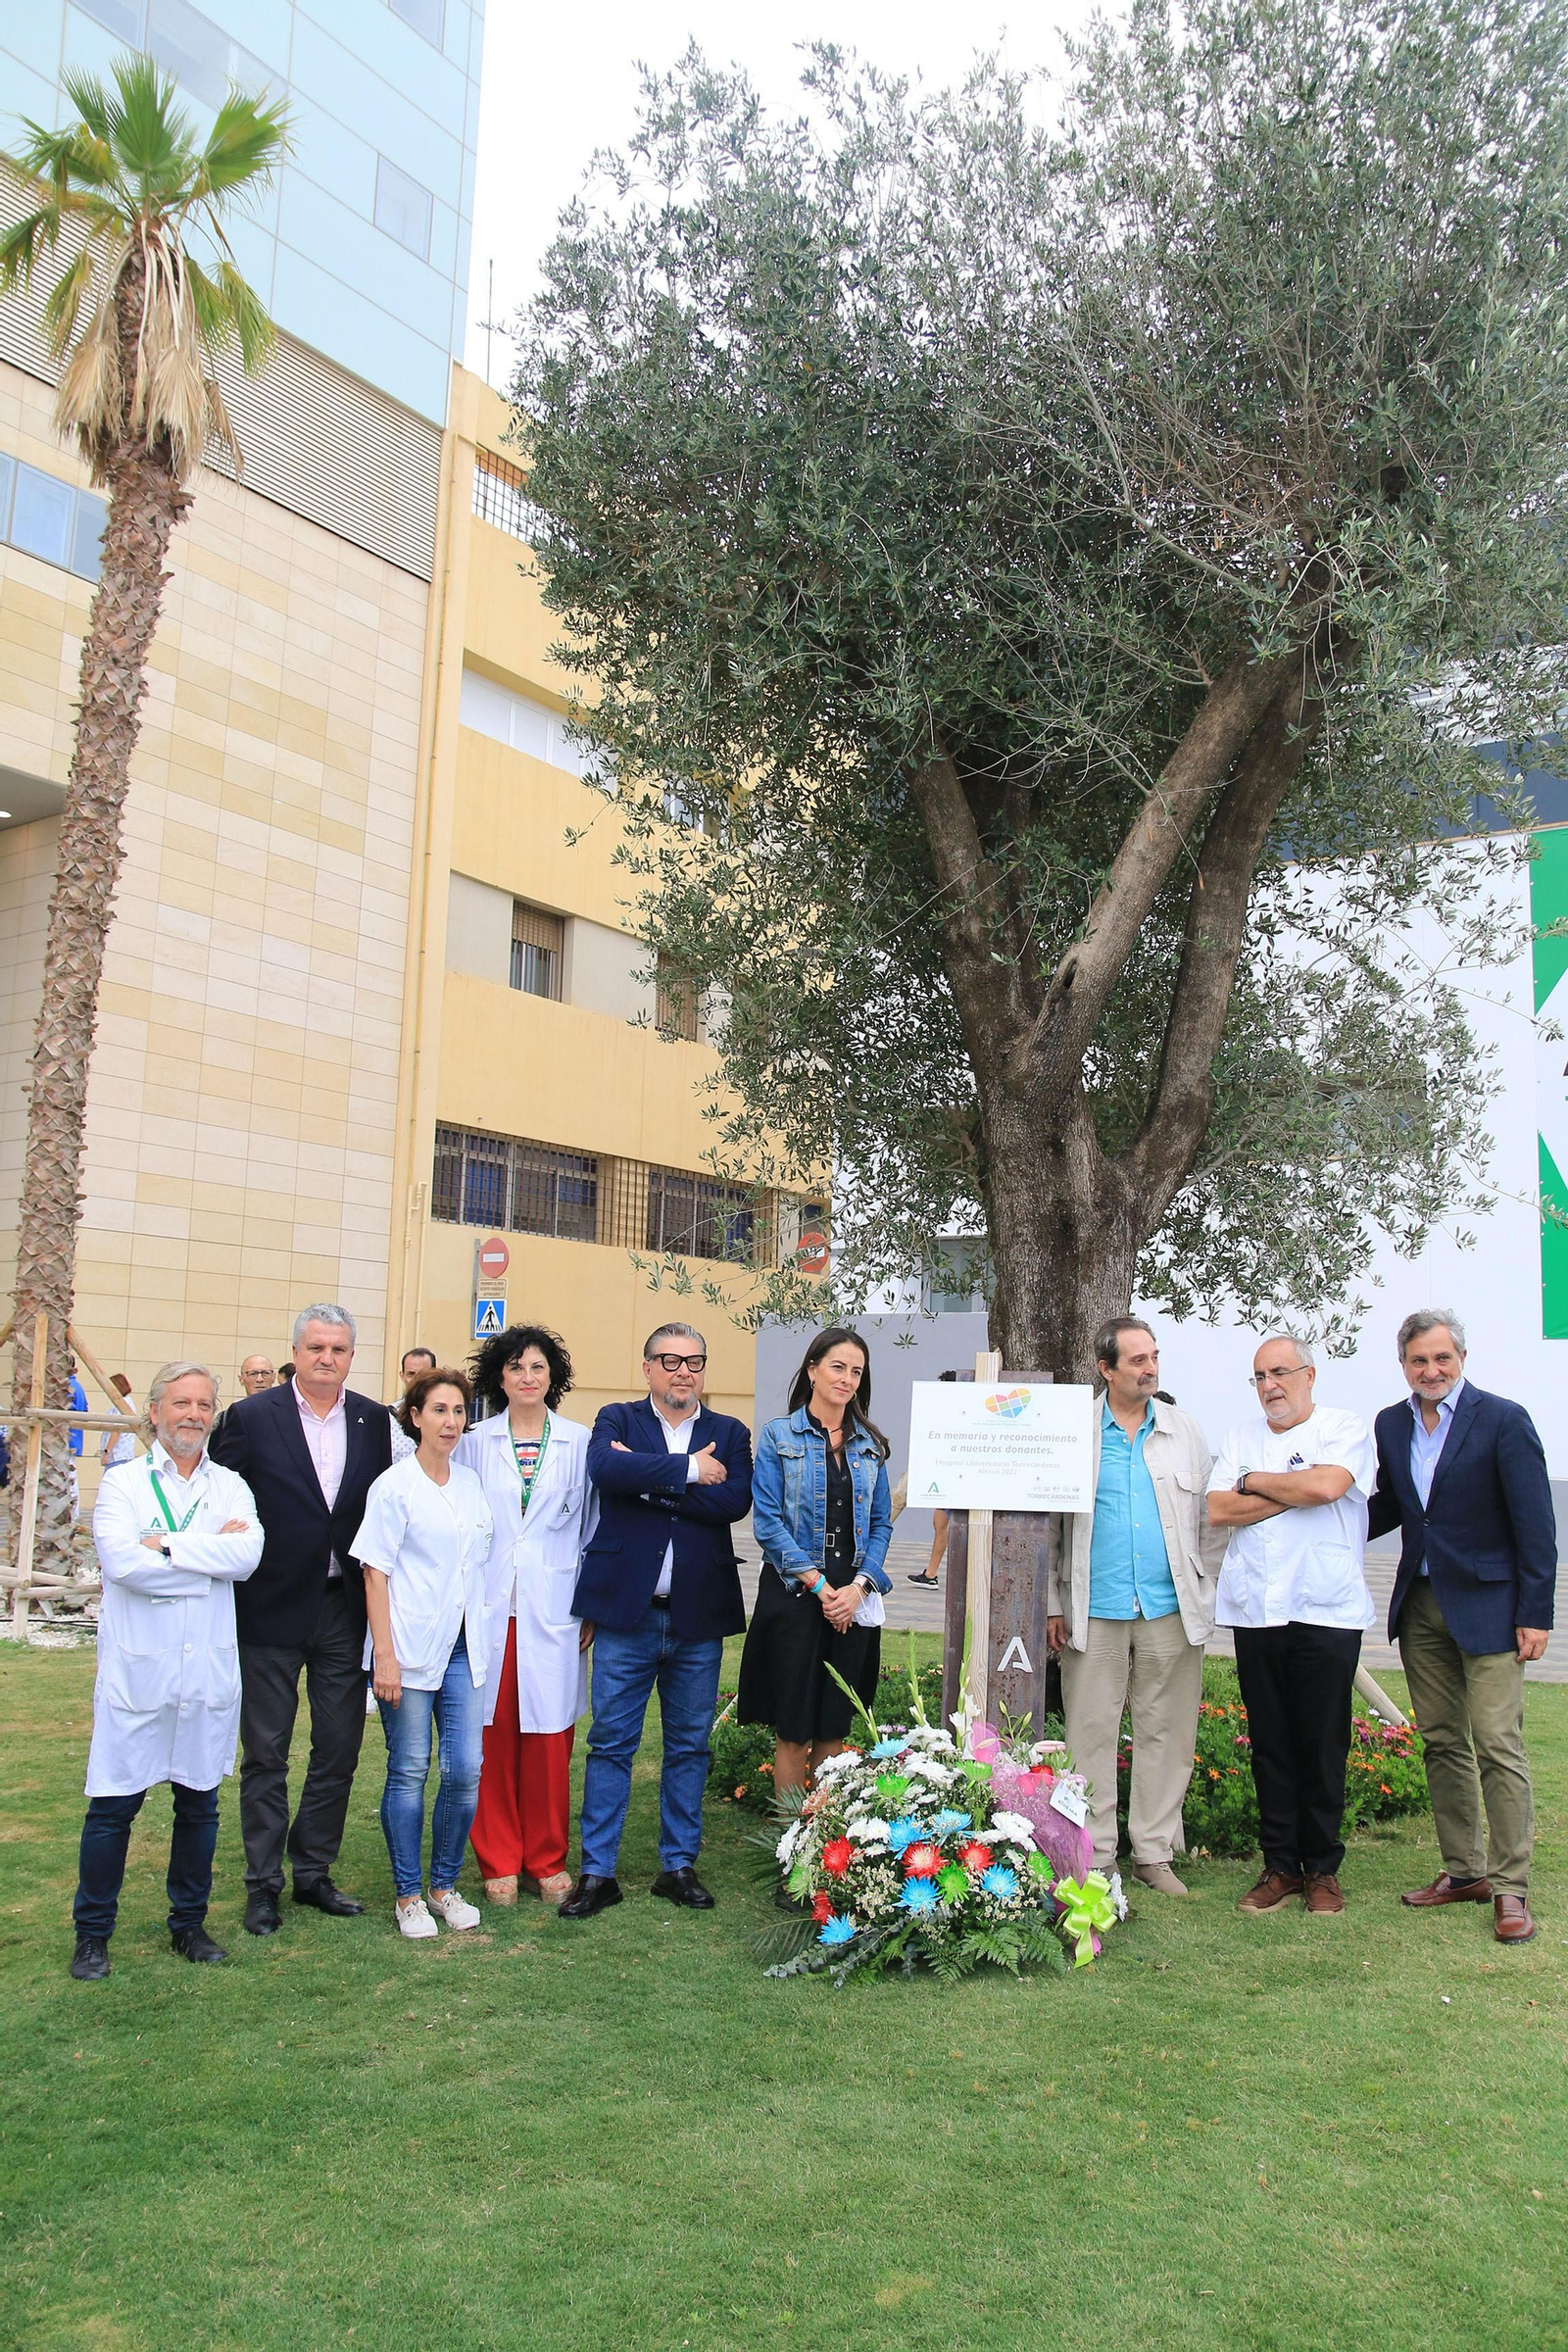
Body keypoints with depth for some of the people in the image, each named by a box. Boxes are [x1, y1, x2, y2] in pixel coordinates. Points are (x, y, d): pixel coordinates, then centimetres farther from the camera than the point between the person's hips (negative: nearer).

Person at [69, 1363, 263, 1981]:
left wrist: (167, 1546, -15)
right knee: (113, 1805, 2)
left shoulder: (231, 1486, 8)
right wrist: (212, 1553, -12)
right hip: (137, 1668, -3)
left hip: (209, 1669, 3)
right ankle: (92, 1934, 18)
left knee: (199, 1801, 11)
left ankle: (189, 1923, 27)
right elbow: (123, 1561, -17)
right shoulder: (123, 1482, 0)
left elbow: (249, 1554, -11)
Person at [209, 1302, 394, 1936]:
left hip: (346, 1607, 3)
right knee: (265, 1753, 8)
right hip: (273, 1609, -3)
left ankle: (313, 1871, 26)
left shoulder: (374, 1420, 3)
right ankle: (263, 1883, 20)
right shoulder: (250, 1418, -6)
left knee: (339, 1750, 10)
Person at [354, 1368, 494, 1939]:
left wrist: (481, 1637, 10)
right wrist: (384, 1655, -13)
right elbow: (375, 1573, -7)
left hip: (463, 1646, 5)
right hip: (410, 1649, -4)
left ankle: (444, 1885, 19)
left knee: (466, 1770, 1)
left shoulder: (470, 1484, 11)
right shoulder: (394, 1486, -5)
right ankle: (408, 1895, 17)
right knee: (409, 1773, 3)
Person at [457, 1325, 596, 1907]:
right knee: (493, 1737, 3)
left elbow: (591, 1527, 7)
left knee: (549, 1737, 3)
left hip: (553, 1611, 0)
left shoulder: (578, 1442, 5)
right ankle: (499, 1861, 17)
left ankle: (546, 1860, 18)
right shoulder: (476, 1443, 6)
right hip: (490, 1611, 0)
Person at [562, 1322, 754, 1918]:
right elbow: (605, 1468, -19)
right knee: (610, 1744, 4)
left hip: (699, 1618, 2)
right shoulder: (617, 1420, 5)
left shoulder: (729, 1433, 9)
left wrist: (649, 1481, -13)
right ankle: (598, 1871, 13)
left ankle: (679, 1864, 24)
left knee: (690, 1746, 11)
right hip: (627, 1612, -2)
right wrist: (688, 1470, -16)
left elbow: (735, 1501, -10)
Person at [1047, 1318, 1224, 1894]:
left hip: (1171, 1610, 2)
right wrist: (1052, 1604, 1)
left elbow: (1211, 1519, 12)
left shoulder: (1185, 1432, 9)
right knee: (1092, 1735, 2)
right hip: (1094, 1612, -1)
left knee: (1164, 1732, 6)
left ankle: (1155, 1853, 18)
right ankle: (1093, 1856, 13)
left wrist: (1206, 1594, 4)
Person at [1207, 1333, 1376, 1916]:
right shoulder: (1243, 1436, 14)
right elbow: (1217, 1510, 3)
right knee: (1269, 1743, 7)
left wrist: (1253, 1481, -4)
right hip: (1255, 1611, 4)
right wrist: (1293, 1492, -6)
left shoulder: (1346, 1430, 1)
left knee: (1322, 1746, 2)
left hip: (1326, 1612, -4)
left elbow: (1326, 1485, -18)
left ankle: (1322, 1868, 15)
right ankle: (1280, 1865, 17)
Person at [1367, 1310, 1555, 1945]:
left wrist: (1535, 1615, -12)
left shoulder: (1503, 1420, -9)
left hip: (1487, 1606, -6)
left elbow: (1535, 1525, -9)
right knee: (1441, 1743, 11)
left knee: (1498, 1745, -6)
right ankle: (1462, 1870, 22)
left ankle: (1510, 1888, 2)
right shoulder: (1391, 1425, 8)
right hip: (1420, 1606, 6)